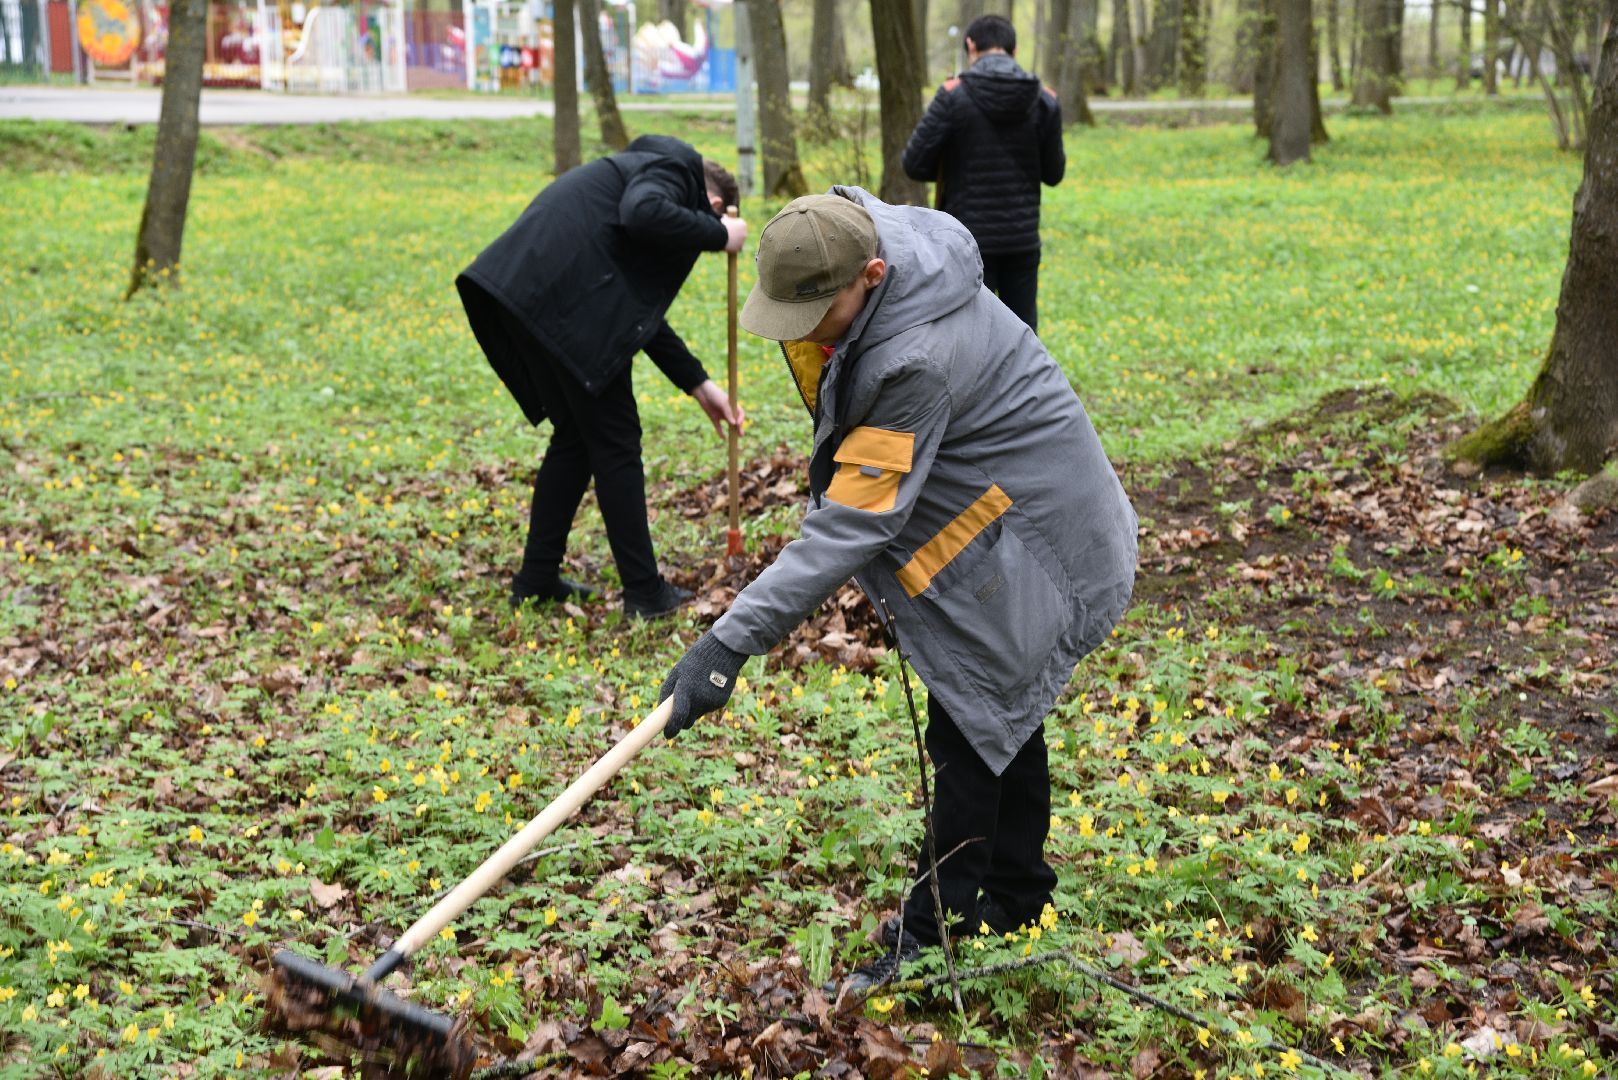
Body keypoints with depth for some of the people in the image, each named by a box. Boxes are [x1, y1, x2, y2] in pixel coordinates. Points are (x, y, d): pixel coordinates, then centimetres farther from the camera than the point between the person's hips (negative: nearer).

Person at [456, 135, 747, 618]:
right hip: (565, 299, -9)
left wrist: (698, 384, 33)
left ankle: (536, 580, 24)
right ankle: (644, 592, 8)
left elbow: (641, 310, 35)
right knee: (614, 442, 1)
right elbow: (643, 215, -22)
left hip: (523, 296, 9)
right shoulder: (672, 170, 5)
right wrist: (718, 236, -7)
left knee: (574, 437, 20)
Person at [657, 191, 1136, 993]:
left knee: (970, 727, -7)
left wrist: (732, 641, -43)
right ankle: (1015, 898, 34)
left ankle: (935, 939, 1)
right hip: (1006, 518, 10)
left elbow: (856, 521, -40)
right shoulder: (853, 238, -10)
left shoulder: (920, 358, -37)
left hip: (1020, 541, -10)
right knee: (1004, 711, 19)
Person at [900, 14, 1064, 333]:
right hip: (1023, 238, 3)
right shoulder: (1044, 100, -1)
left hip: (969, 238, -3)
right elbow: (1053, 172, 6)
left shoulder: (954, 95, -10)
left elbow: (915, 165, -9)